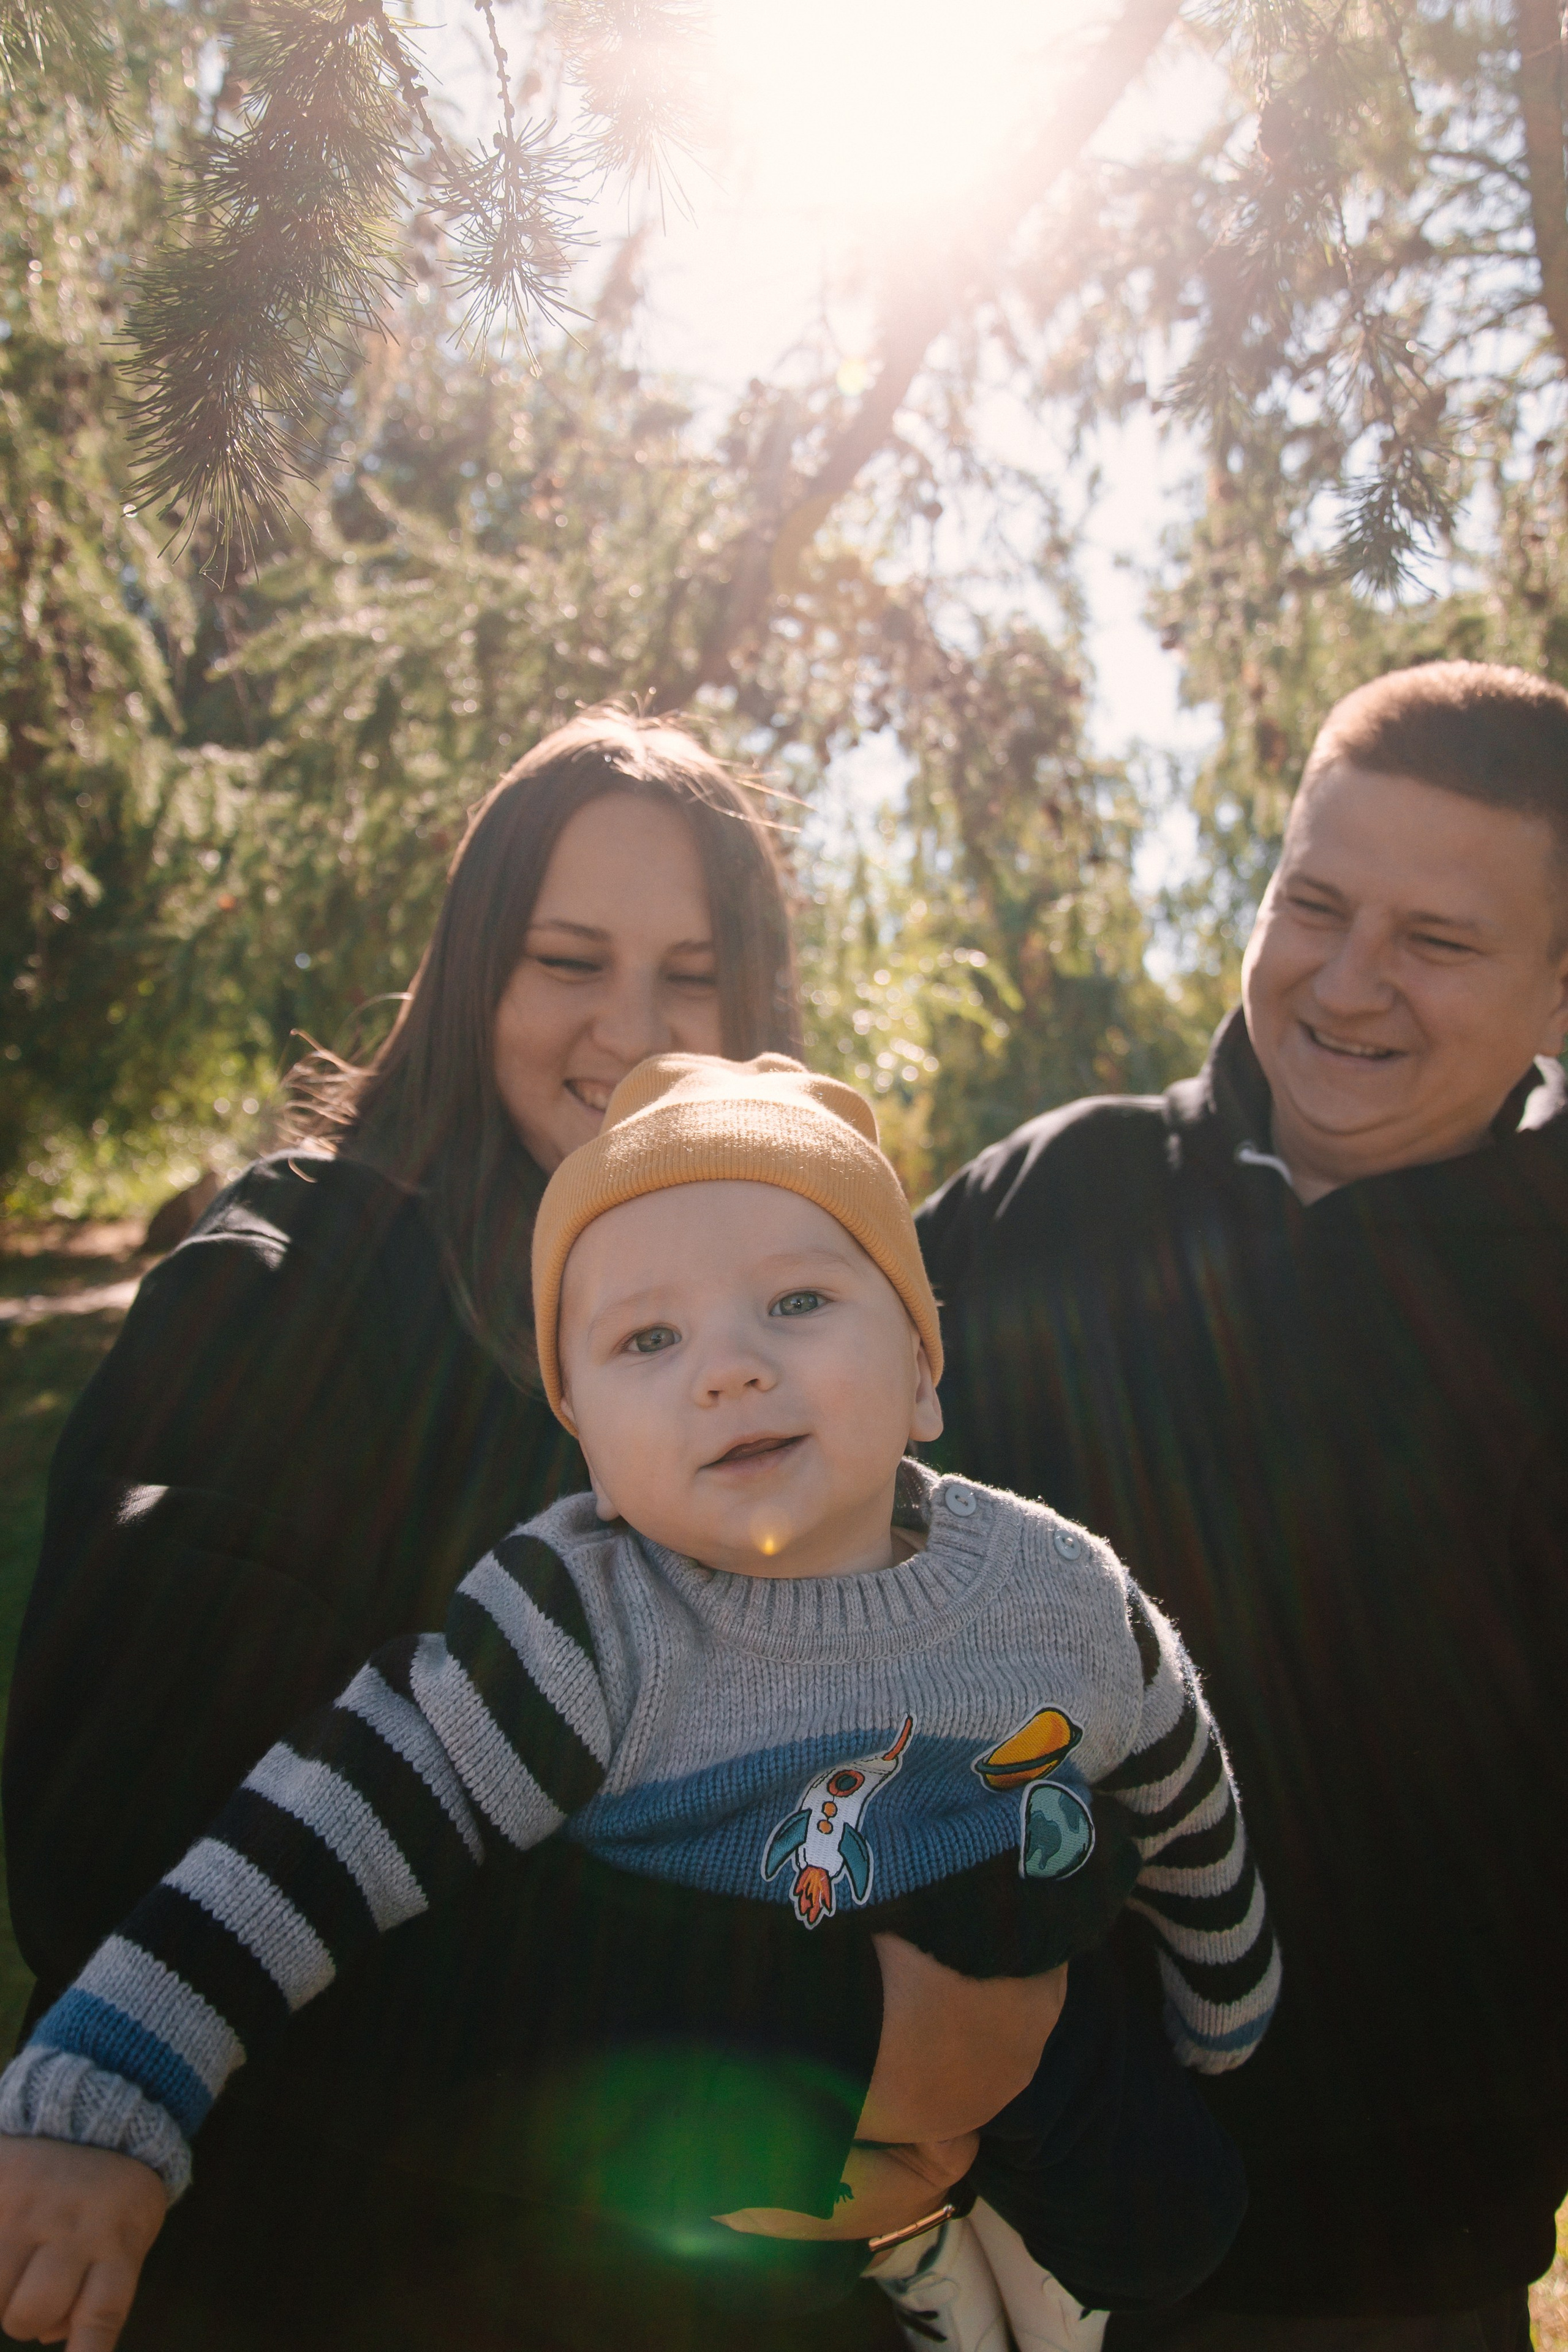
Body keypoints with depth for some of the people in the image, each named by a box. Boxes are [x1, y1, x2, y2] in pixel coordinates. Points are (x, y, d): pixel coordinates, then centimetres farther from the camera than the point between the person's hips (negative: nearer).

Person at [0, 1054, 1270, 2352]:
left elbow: (1188, 1817, 3)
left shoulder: (1068, 1595, -15)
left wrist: (1229, 2013, 19)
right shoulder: (582, 1631, -26)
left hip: (1026, 2086, 2)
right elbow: (327, 1838, -30)